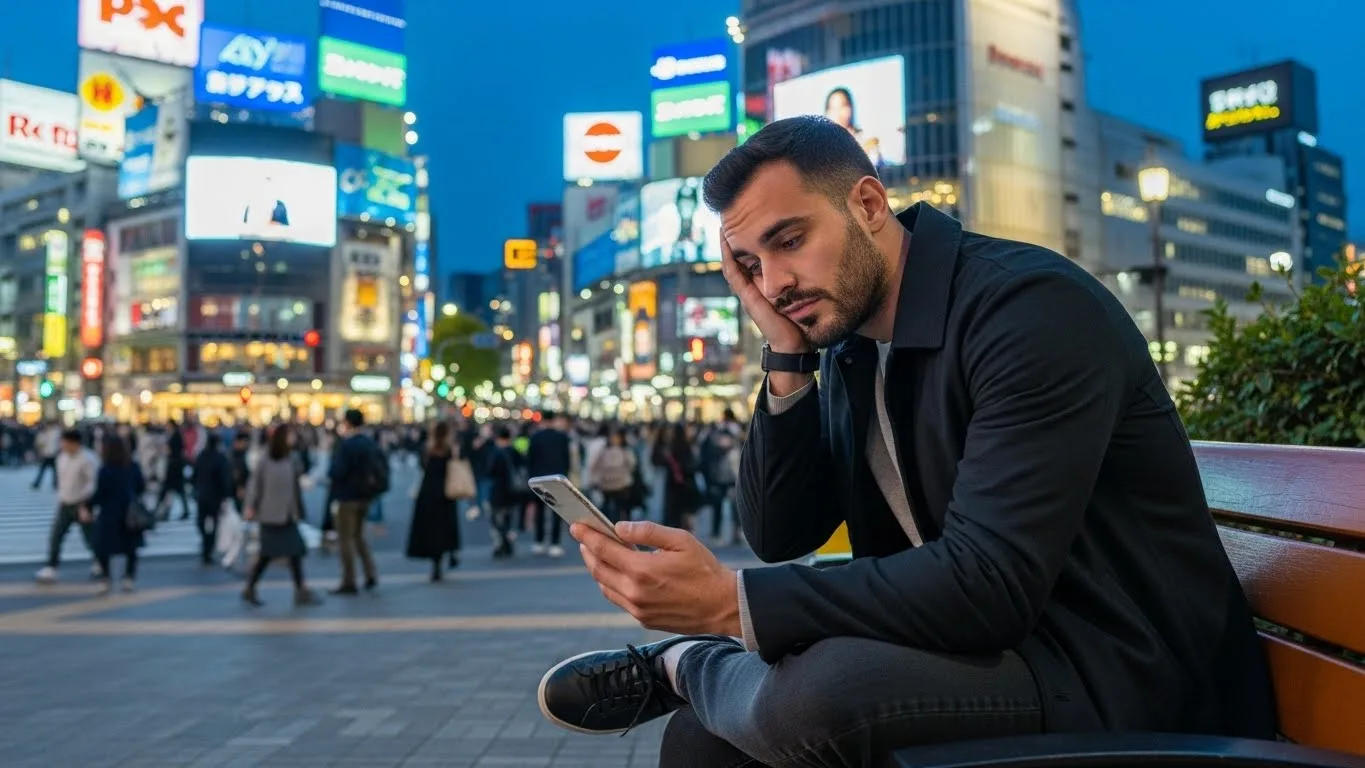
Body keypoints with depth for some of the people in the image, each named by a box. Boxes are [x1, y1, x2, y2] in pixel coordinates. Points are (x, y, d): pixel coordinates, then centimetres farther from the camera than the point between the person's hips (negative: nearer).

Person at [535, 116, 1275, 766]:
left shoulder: (1033, 305, -20)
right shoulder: (850, 344, 4)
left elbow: (991, 581, -28)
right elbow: (780, 534, 3)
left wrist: (733, 601, -31)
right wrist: (786, 354, -8)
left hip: (1114, 669, -7)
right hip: (985, 640, 7)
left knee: (816, 691, -28)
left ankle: (686, 667, -1)